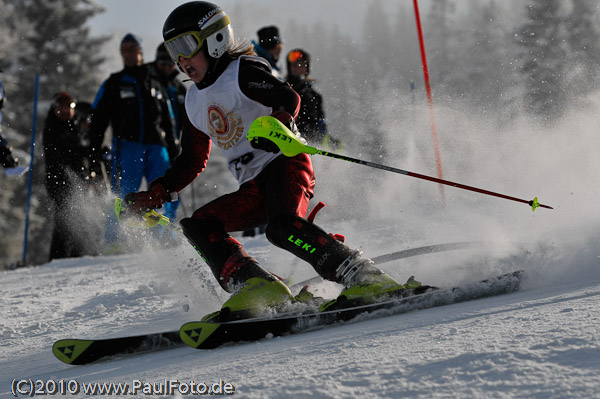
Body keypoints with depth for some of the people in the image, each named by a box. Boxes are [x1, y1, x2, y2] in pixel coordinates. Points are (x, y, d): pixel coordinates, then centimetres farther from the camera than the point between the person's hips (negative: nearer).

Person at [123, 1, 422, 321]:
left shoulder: (242, 72, -2)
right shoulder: (195, 101, 21)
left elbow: (288, 99, -19)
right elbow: (192, 163, 28)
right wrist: (153, 196, 18)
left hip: (285, 164, -8)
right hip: (254, 188, 8)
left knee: (283, 226, -35)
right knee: (197, 226, -10)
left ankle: (368, 280, -38)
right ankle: (257, 287, -24)